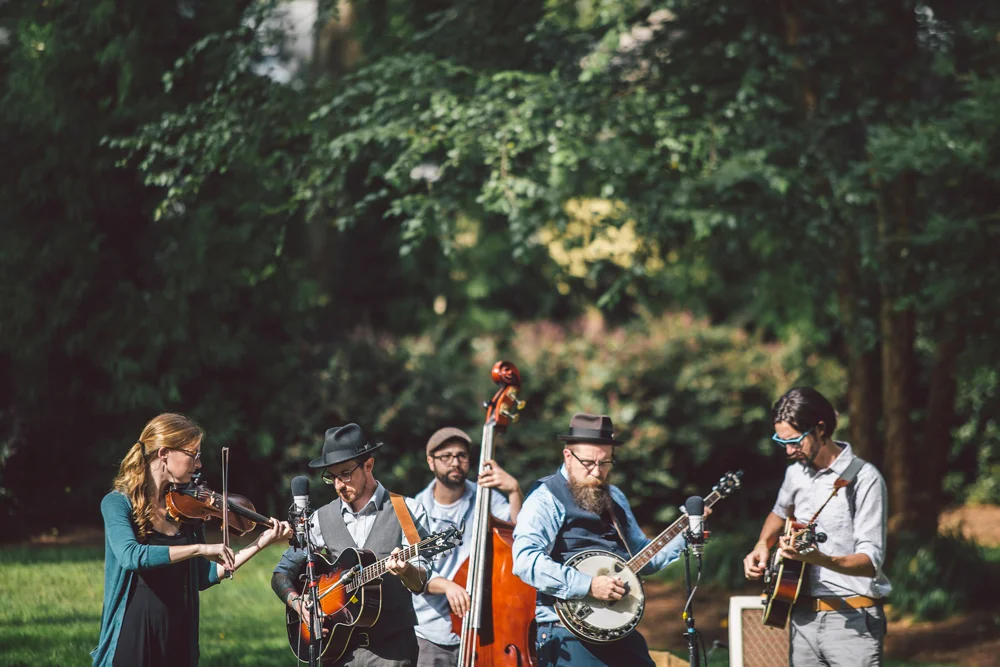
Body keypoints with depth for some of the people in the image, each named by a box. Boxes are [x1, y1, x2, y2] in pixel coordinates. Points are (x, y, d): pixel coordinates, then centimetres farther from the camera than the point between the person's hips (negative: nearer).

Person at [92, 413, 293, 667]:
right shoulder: (118, 504, -10)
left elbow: (203, 577, 9)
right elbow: (130, 556, -28)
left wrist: (260, 544, 4)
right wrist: (199, 548, -31)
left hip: (179, 636, 5)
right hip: (132, 636, -5)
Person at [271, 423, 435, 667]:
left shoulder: (407, 511, 1)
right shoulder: (322, 518, 10)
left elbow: (419, 583, -7)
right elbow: (281, 574, 14)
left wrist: (405, 570, -29)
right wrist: (298, 603, -5)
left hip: (391, 647, -3)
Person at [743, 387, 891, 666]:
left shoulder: (864, 478, -12)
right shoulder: (796, 472, 10)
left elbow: (871, 562, -18)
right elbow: (780, 514, 33)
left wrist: (818, 558, -34)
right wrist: (763, 545, 13)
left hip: (852, 620, -7)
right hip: (803, 618, 7)